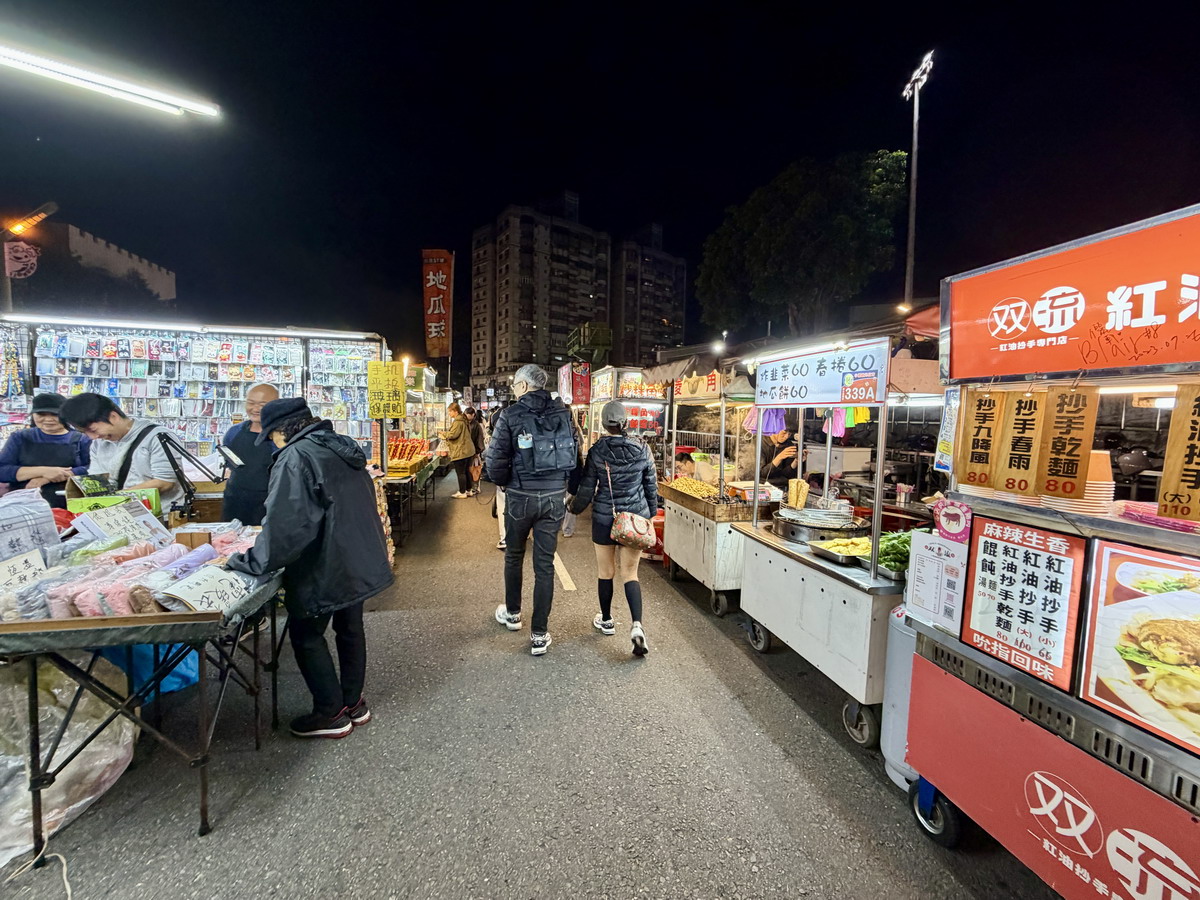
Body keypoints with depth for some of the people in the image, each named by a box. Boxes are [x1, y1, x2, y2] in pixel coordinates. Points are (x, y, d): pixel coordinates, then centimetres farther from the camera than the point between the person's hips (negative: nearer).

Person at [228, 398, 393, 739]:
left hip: (325, 568, -8)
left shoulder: (296, 457, -18)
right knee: (350, 628, 20)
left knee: (307, 635, 11)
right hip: (361, 562, 9)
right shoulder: (343, 447, 9)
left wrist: (253, 561, -11)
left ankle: (331, 713, 20)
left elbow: (285, 523, -24)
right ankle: (353, 703, 33)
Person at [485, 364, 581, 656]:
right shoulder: (563, 413, 0)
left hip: (520, 497, -2)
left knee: (513, 556, 21)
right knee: (545, 564, 8)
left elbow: (496, 459, -11)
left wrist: (501, 482, 8)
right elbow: (576, 453, 3)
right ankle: (539, 635, 13)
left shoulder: (511, 415, -9)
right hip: (554, 498, 2)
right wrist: (572, 488, 14)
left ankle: (512, 614, 40)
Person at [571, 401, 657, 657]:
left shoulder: (596, 451, -10)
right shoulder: (642, 449, -5)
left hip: (605, 518, -1)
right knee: (630, 572, 9)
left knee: (605, 571, 16)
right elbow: (651, 485, 2)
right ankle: (637, 625, -8)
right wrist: (651, 512, 17)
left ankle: (606, 620, 32)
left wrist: (574, 509, 13)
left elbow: (587, 489, -5)